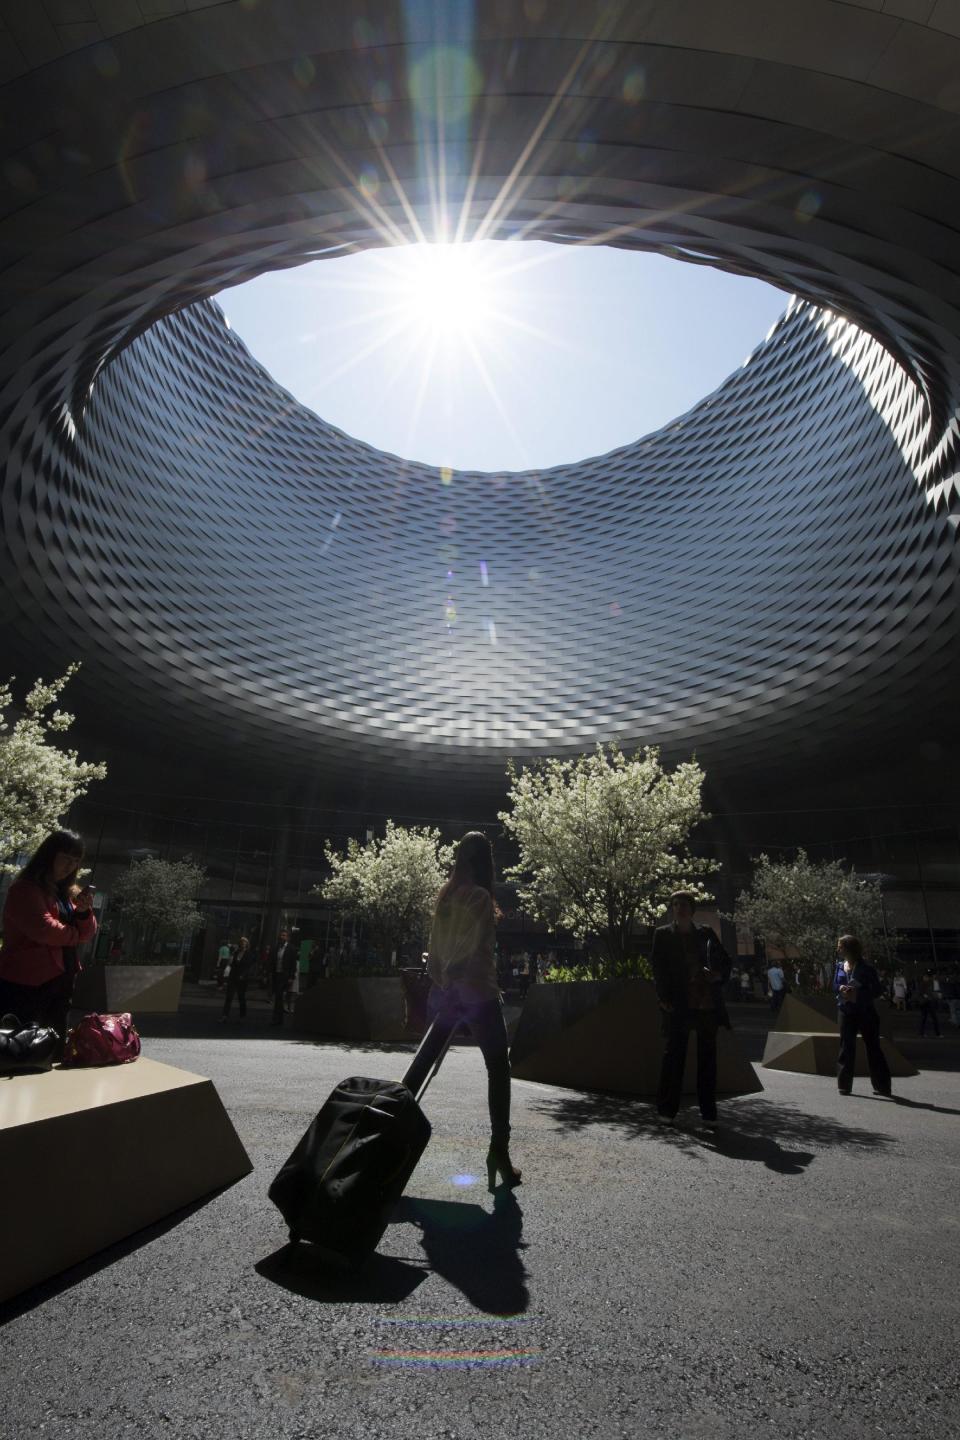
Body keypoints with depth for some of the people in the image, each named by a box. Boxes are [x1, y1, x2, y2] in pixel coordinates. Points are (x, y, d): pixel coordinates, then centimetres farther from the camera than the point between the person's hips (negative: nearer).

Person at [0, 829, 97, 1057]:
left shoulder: (63, 893, 16)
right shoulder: (25, 889, -11)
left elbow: (86, 935, 12)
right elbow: (42, 929, -25)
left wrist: (84, 911, -9)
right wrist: (73, 934, -6)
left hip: (59, 983, 9)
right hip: (25, 985, -9)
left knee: (55, 1049, 14)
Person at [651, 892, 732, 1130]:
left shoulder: (705, 933, 10)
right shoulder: (663, 934, 4)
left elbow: (724, 960, 15)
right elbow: (657, 967, -1)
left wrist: (719, 975, -6)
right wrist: (664, 998, -10)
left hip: (707, 1004, 2)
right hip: (679, 1005, -2)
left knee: (707, 1057, 7)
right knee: (673, 1055, 1)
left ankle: (709, 1113, 16)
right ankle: (666, 1110, 12)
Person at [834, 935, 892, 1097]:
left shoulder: (865, 968, -11)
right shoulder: (840, 965, 4)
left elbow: (878, 989, -10)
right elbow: (835, 984, 12)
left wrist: (858, 994, -20)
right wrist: (841, 988, -10)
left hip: (865, 1012, -4)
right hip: (845, 1011, 4)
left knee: (873, 1048, 6)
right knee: (846, 1047, 4)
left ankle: (883, 1086, 17)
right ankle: (844, 1085, 9)